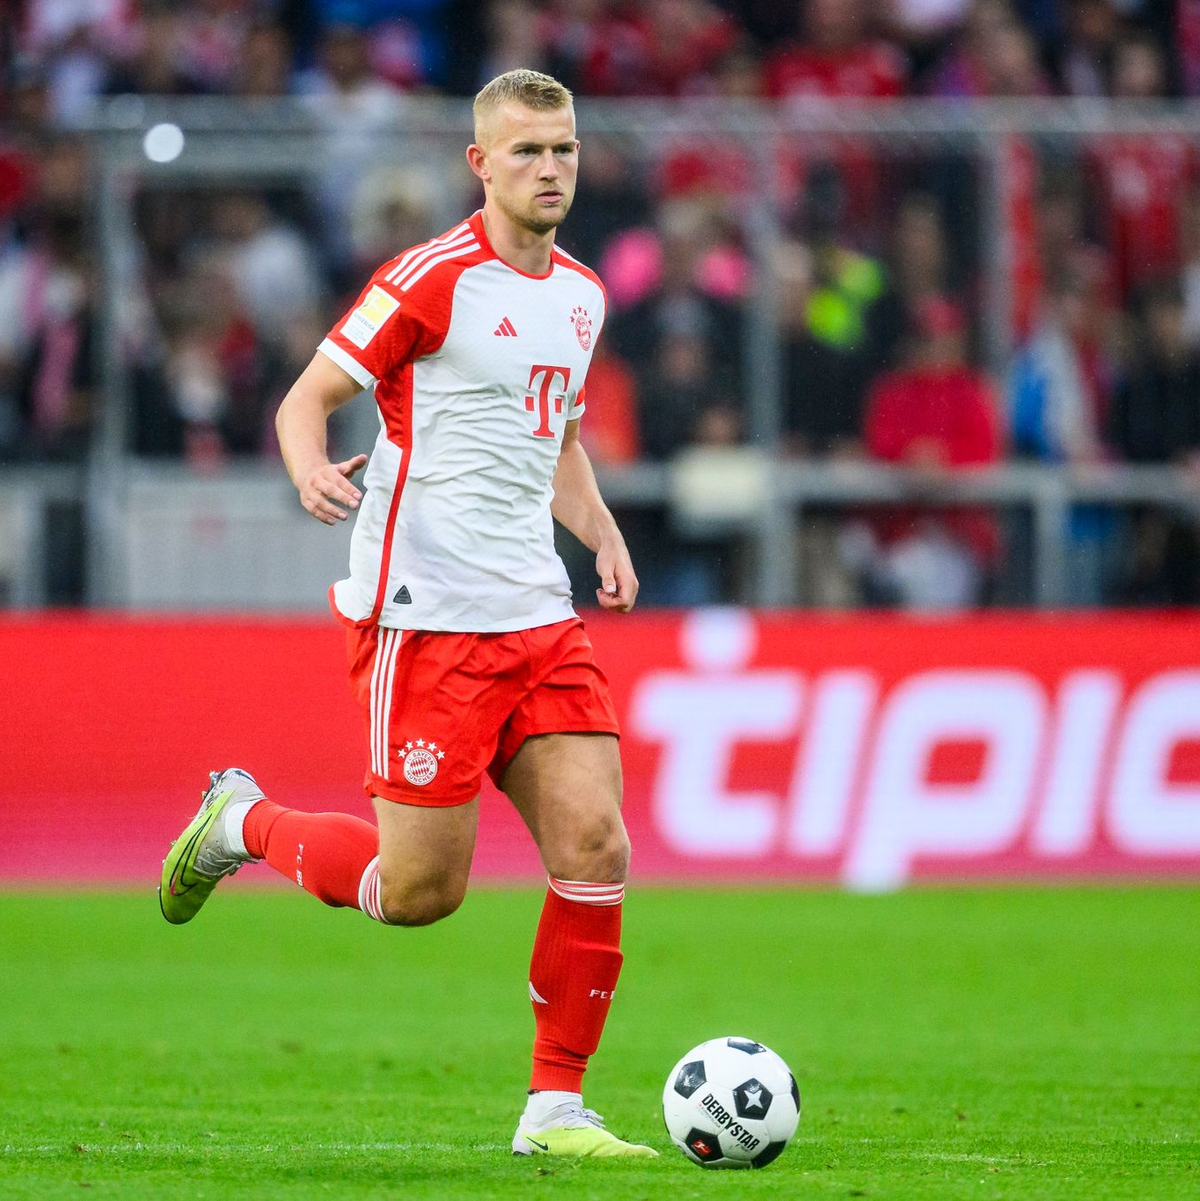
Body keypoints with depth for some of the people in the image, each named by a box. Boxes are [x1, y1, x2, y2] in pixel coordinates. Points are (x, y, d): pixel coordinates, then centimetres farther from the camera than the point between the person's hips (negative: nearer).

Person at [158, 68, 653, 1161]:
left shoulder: (581, 294, 14)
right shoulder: (432, 280, -9)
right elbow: (308, 395, -5)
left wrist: (603, 533, 11)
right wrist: (312, 472, -27)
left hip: (537, 615, 7)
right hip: (426, 615, -7)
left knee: (595, 845, -6)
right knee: (422, 888, -5)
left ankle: (556, 1108, 4)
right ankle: (243, 822, 24)